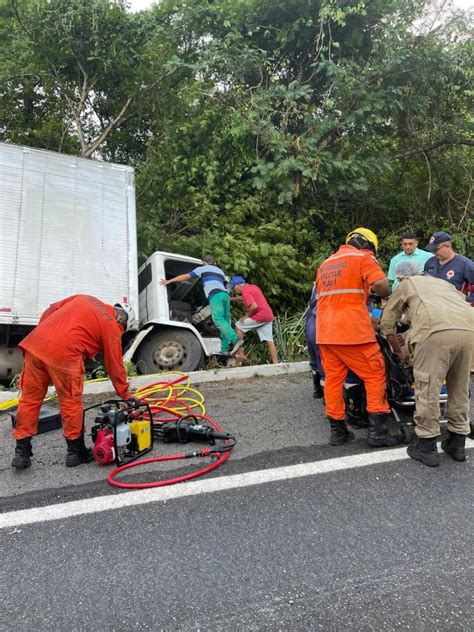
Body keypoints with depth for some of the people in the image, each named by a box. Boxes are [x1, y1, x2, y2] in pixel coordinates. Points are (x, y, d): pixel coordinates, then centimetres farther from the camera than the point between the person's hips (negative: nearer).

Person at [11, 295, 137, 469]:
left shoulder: (84, 298, 24)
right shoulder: (111, 327, 7)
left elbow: (50, 311, 22)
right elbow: (115, 365, 10)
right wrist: (126, 394, 19)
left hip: (36, 342, 6)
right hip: (64, 353, -6)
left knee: (29, 400, 14)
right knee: (71, 403, 10)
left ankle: (22, 452, 19)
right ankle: (75, 452, 21)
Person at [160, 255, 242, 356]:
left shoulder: (202, 269, 17)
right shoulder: (220, 271, 33)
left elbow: (186, 276, 16)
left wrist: (169, 281, 22)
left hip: (215, 296, -6)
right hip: (225, 295, 7)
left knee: (219, 320, -19)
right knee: (225, 321, 3)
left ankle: (236, 340, -37)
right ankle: (225, 349, -5)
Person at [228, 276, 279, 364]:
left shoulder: (245, 290, -11)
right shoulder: (252, 286, 18)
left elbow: (254, 306, -22)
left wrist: (247, 315, -8)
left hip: (260, 316, -9)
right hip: (269, 316, 9)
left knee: (238, 326, 5)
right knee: (269, 340, 7)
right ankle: (275, 362, 3)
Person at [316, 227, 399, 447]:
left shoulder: (325, 264, 22)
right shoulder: (363, 257, 2)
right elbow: (380, 284, -15)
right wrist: (387, 294, 6)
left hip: (325, 333, 7)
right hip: (353, 332, -6)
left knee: (333, 379, 10)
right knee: (375, 375, 4)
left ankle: (337, 431, 14)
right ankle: (377, 430, 3)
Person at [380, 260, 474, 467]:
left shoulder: (405, 286, 26)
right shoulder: (441, 282, 39)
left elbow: (387, 323, 25)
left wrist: (399, 351, 38)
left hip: (436, 330, -6)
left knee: (428, 386, 2)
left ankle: (426, 446, 7)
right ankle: (457, 443, 27)